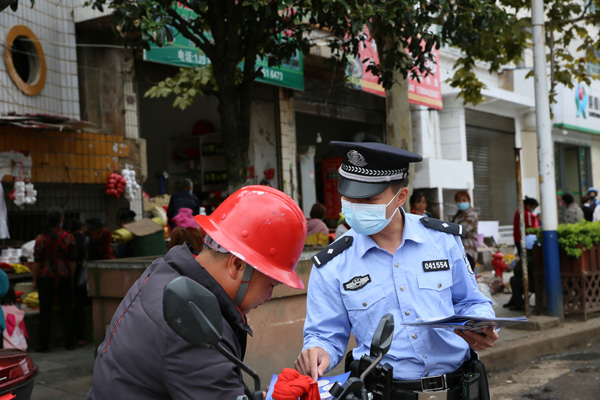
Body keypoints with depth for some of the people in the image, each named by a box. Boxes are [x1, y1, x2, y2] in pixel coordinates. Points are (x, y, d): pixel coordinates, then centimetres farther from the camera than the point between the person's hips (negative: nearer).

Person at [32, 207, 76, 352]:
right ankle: (69, 342, 13)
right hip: (64, 277, 1)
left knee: (45, 311, 3)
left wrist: (34, 280, 2)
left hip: (45, 277, -1)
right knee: (66, 309, 9)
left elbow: (37, 261, -5)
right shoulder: (68, 237, -2)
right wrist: (71, 278, 9)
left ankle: (44, 344, 5)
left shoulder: (41, 238, -5)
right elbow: (72, 261, 0)